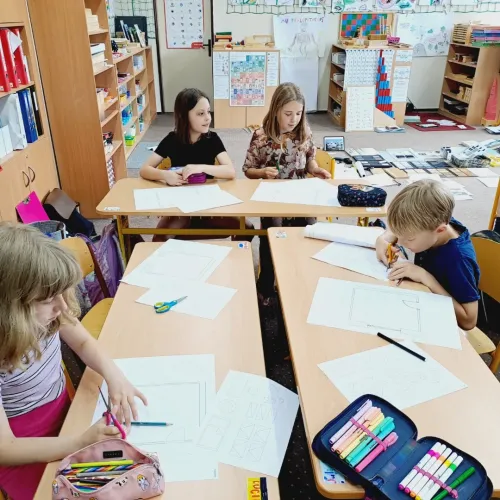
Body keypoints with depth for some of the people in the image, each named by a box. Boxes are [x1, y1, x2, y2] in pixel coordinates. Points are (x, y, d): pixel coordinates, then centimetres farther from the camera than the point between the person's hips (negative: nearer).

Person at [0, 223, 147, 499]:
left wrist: (113, 375, -16)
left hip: (65, 411, 5)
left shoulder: (44, 312, -18)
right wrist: (81, 442, -33)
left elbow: (83, 343, 3)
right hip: (24, 453, -4)